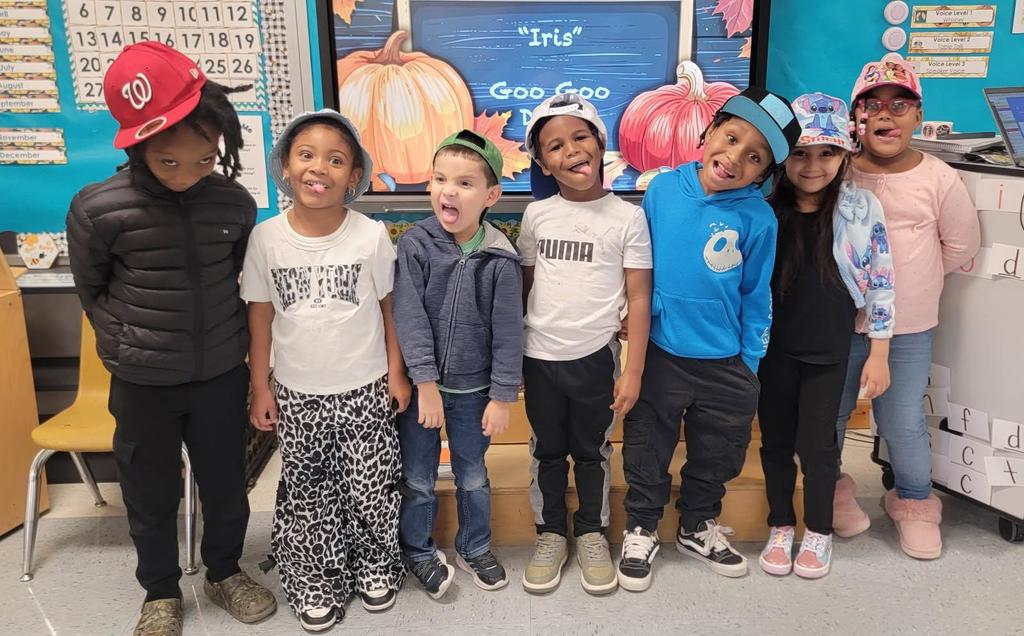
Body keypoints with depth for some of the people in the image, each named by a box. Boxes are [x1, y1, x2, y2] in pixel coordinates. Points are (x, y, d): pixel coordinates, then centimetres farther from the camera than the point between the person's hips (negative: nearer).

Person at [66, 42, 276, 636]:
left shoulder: (235, 204, -9)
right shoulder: (98, 209, -16)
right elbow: (92, 290, 1)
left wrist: (234, 341, 9)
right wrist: (131, 343, 0)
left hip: (222, 375, 2)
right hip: (144, 384, -1)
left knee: (227, 485, 17)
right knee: (151, 495, 16)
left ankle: (224, 572, 43)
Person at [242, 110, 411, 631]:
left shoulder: (371, 236, -10)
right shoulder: (266, 238, -7)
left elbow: (389, 309, -1)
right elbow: (260, 318, 0)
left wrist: (396, 373, -2)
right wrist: (260, 388, 1)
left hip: (365, 390, -1)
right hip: (296, 393, 1)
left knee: (370, 490, 10)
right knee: (306, 494, 14)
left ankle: (376, 566, 36)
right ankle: (315, 580, 34)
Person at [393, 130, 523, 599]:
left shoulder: (500, 258, -10)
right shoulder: (414, 245, -11)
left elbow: (507, 332, -7)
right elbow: (409, 318, -14)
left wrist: (502, 397, -6)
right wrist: (426, 384, -18)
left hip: (474, 388, 0)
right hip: (420, 384, 0)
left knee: (473, 476, 17)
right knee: (417, 478, 13)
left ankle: (474, 547, 40)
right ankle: (418, 550, 36)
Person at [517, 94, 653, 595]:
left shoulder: (627, 217, -6)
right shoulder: (537, 215, 1)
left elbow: (639, 299, -5)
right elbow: (523, 286, 8)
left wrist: (633, 371, -7)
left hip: (595, 358, -2)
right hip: (539, 357, 2)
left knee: (592, 451, 14)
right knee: (547, 451, 15)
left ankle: (591, 534, 34)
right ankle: (551, 534, 34)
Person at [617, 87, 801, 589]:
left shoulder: (758, 217, -11)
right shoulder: (662, 188, -9)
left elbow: (756, 297, -2)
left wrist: (750, 363, 1)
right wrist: (632, 321, 5)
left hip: (725, 364, 1)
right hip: (658, 353, 0)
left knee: (716, 456, 20)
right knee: (646, 451, 15)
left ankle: (698, 527, 44)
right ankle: (640, 529, 37)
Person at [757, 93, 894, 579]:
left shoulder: (861, 208, -7)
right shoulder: (764, 207, -5)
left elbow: (881, 283, -2)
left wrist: (879, 355, -3)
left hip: (829, 351, -1)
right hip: (772, 348, 1)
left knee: (816, 443, 8)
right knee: (775, 440, 13)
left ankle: (818, 531, 30)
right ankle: (781, 526, 32)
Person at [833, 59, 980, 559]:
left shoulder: (940, 180, -4)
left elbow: (961, 244, 8)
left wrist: (912, 276, 7)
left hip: (909, 329, 0)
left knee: (903, 422, 9)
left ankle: (914, 501, 33)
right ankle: (831, 489, 36)